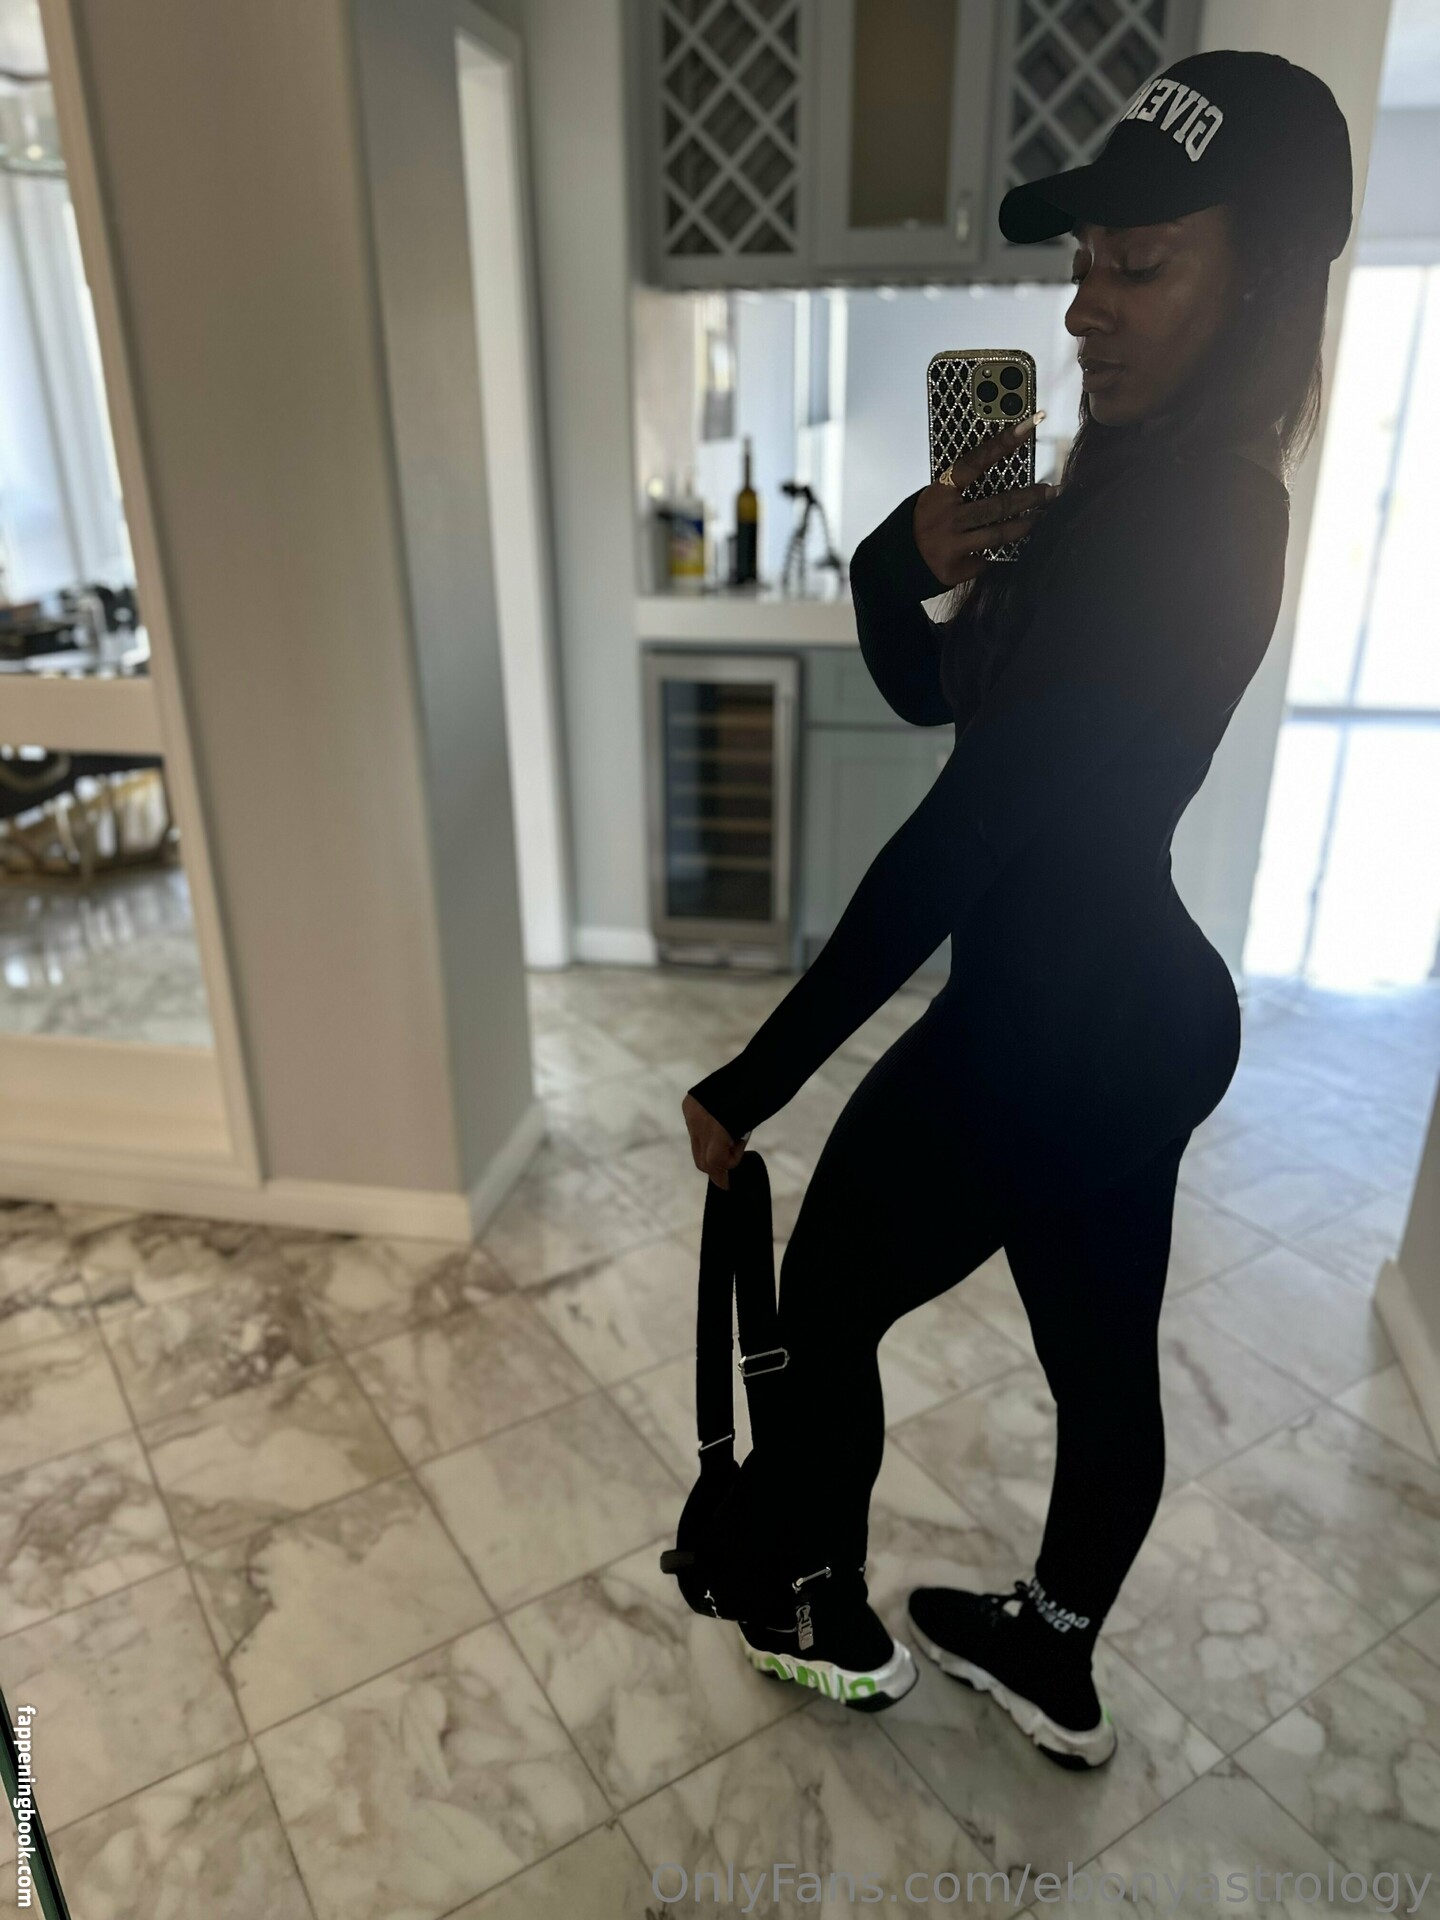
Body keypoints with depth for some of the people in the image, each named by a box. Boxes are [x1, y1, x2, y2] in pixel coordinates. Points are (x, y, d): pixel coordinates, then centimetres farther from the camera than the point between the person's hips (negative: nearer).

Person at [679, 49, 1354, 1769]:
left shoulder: (1159, 524, -23)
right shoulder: (1178, 498, 9)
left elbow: (957, 841, -27)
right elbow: (927, 690, 11)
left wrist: (755, 1079, -22)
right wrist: (910, 559, -11)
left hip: (1042, 1039, -9)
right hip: (1140, 1016, 10)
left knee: (820, 1304, 14)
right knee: (1102, 1358, 22)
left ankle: (830, 1624, 38)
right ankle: (1056, 1666, 47)